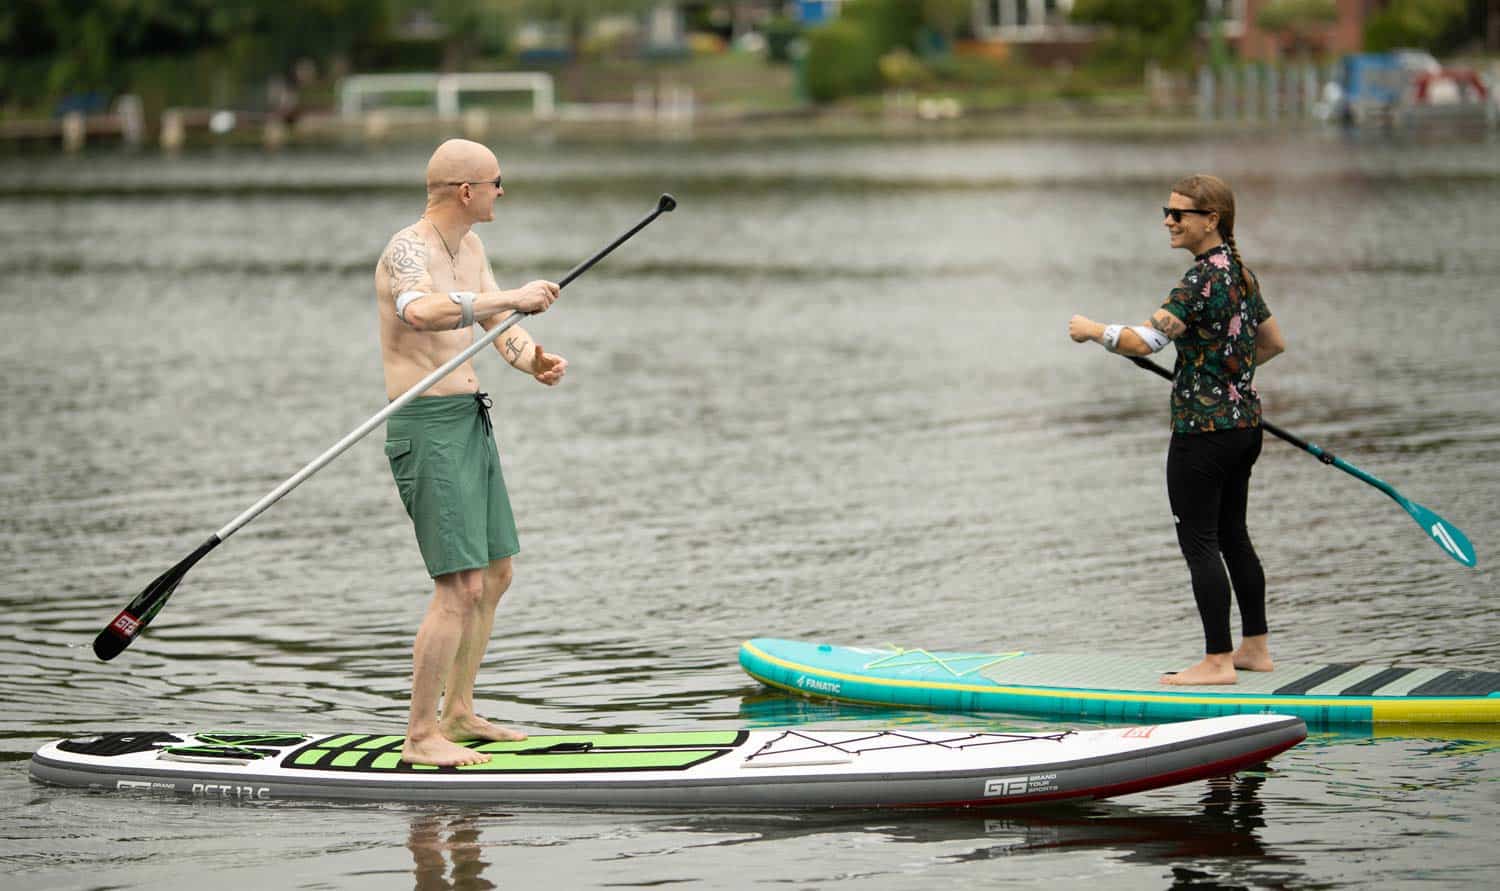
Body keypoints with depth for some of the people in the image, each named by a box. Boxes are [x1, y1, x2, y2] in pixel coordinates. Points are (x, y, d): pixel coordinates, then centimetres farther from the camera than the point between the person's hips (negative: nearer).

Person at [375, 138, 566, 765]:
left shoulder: (469, 249, 13)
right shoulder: (408, 250, -17)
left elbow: (501, 329, 13)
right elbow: (422, 313, -38)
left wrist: (534, 360, -9)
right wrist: (512, 298, -35)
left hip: (471, 424, 10)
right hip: (428, 430, -10)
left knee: (495, 576, 17)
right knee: (460, 588, -14)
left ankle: (458, 713, 28)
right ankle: (421, 736, -10)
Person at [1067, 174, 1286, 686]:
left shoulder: (1203, 279, -19)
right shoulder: (1241, 272, 9)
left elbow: (1145, 341, -27)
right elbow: (1274, 343, 21)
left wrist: (1093, 331, -10)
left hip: (1203, 429, -9)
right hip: (1245, 423, 9)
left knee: (1199, 542, -3)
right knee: (1232, 535, 18)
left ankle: (1218, 661, -2)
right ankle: (1255, 648, 24)